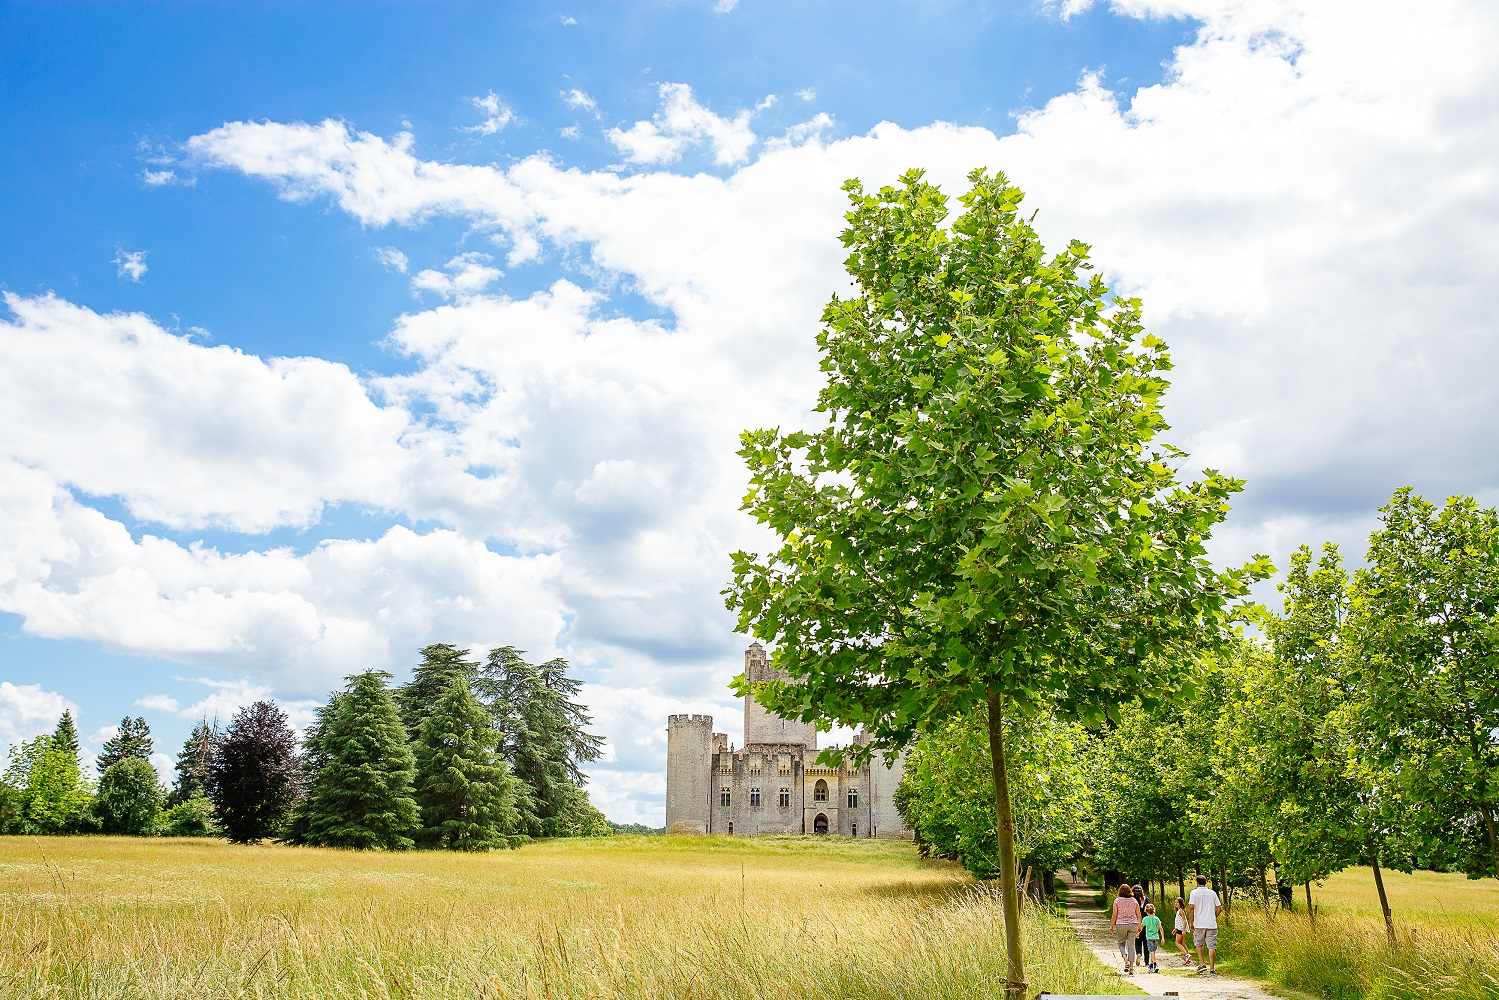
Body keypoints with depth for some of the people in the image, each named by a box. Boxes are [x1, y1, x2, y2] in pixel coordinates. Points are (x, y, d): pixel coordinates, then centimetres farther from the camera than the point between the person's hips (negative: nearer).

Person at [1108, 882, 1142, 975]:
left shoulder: (1117, 900, -5)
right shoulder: (1134, 901, 1)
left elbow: (1114, 915, -4)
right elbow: (1138, 915, 6)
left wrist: (1111, 926, 7)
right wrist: (1139, 926, 19)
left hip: (1121, 924, -2)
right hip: (1133, 924, 2)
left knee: (1121, 943, 15)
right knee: (1131, 945, 6)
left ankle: (1126, 961, -9)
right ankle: (1131, 968, 4)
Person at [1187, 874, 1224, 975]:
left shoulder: (1194, 893, -2)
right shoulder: (1212, 893, 6)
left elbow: (1191, 907, -9)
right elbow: (1219, 908, 6)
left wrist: (1190, 922, -3)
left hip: (1199, 924, -1)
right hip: (1211, 924, 1)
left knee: (1198, 943, 17)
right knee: (1212, 946, 1)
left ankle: (1202, 964, 10)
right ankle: (1212, 969, -1)